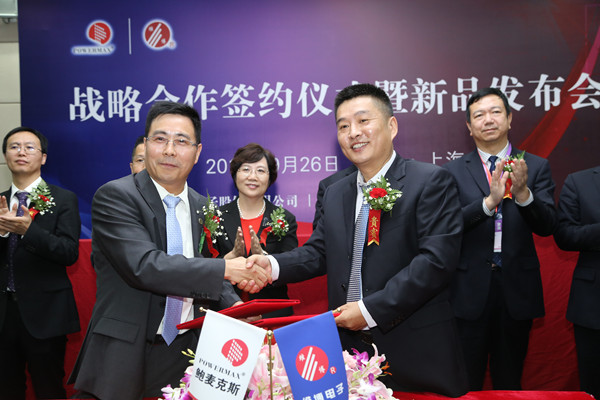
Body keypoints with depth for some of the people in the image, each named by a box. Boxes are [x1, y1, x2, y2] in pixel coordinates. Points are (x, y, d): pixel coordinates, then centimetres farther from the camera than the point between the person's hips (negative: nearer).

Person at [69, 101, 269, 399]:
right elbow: (144, 266, -25)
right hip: (126, 354, -4)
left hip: (187, 351, 5)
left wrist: (233, 305, -5)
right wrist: (225, 269, -25)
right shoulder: (114, 196, -12)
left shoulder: (201, 206, 8)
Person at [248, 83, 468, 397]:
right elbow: (317, 253, 12)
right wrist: (273, 265, -9)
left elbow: (437, 258, -17)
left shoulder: (431, 182, -9)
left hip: (414, 350, -4)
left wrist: (371, 309, -18)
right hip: (348, 344, 5)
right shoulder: (334, 193, 12)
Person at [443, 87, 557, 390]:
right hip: (471, 288, -1)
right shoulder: (454, 171, -2)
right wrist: (489, 201, -27)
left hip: (517, 287, 2)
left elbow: (547, 226, -7)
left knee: (509, 379, 18)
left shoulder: (536, 167, 2)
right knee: (467, 380, 11)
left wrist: (523, 193, -25)